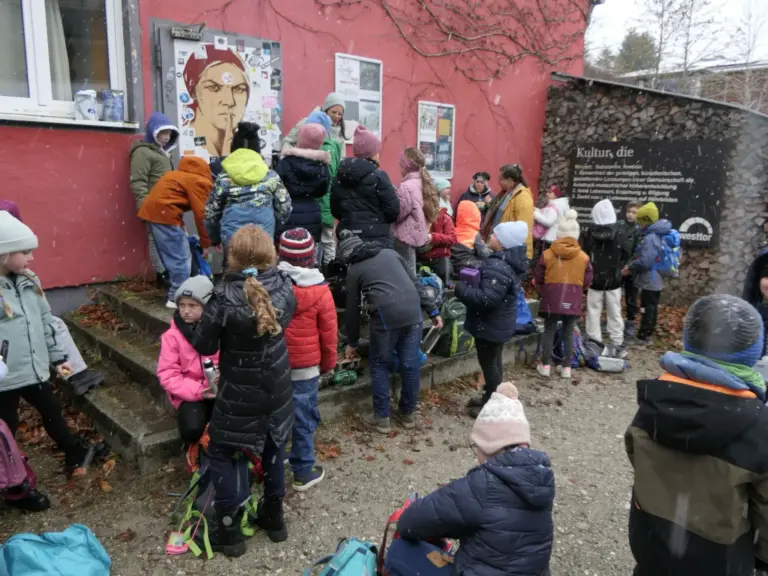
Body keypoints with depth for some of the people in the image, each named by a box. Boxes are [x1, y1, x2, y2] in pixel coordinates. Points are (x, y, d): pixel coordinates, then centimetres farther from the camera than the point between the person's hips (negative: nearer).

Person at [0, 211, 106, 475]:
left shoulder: (29, 280, 4)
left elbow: (45, 321, 13)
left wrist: (57, 357, 15)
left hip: (35, 369, 7)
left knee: (52, 412, 24)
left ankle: (76, 454, 44)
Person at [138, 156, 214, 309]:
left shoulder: (189, 176, 21)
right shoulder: (199, 182, -9)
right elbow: (201, 214, -11)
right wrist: (205, 244, -3)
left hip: (153, 210, 10)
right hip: (164, 213, -10)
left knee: (171, 256, 16)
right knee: (182, 258, -5)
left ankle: (175, 293, 22)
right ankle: (177, 297, 0)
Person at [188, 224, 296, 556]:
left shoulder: (224, 297, -25)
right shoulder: (283, 287, -13)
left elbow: (203, 347, -14)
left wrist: (210, 322, 3)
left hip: (239, 393, -4)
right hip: (277, 386, 4)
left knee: (219, 452, 17)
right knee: (273, 448, 23)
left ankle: (229, 530, 23)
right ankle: (274, 517, 37)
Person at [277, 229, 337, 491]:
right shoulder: (320, 292, -15)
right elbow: (329, 333, -7)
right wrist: (328, 363, 9)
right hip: (305, 365, -3)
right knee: (302, 417, 8)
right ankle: (303, 472, 20)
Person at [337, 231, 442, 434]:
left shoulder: (354, 270, 13)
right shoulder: (390, 253, 22)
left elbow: (352, 310, 19)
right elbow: (416, 282, 16)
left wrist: (352, 342, 30)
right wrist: (433, 310, 18)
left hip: (386, 316, -4)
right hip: (413, 312, 4)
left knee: (379, 365, 13)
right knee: (410, 365, 13)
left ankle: (381, 418, 18)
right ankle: (408, 413, 28)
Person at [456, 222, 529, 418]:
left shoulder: (498, 267, -30)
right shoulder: (509, 261, 4)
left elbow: (487, 299, -34)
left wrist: (462, 289, -23)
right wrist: (471, 284, 4)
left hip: (490, 325, -10)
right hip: (499, 323, 10)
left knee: (488, 363, 4)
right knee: (494, 361, 22)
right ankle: (491, 398, 38)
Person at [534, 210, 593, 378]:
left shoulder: (547, 254, -4)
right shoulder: (583, 257, -1)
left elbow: (538, 279, 2)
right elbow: (587, 281, 4)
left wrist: (544, 291, 21)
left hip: (552, 300, -1)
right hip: (573, 302, 1)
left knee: (549, 331, 9)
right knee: (569, 333, 10)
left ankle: (545, 365, 11)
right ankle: (566, 367, 14)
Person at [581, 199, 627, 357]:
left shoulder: (588, 233, -10)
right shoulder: (617, 234, -7)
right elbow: (625, 256, 2)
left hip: (594, 280, -1)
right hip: (614, 280, 1)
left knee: (594, 312, 7)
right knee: (614, 313, 9)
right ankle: (617, 344, 14)